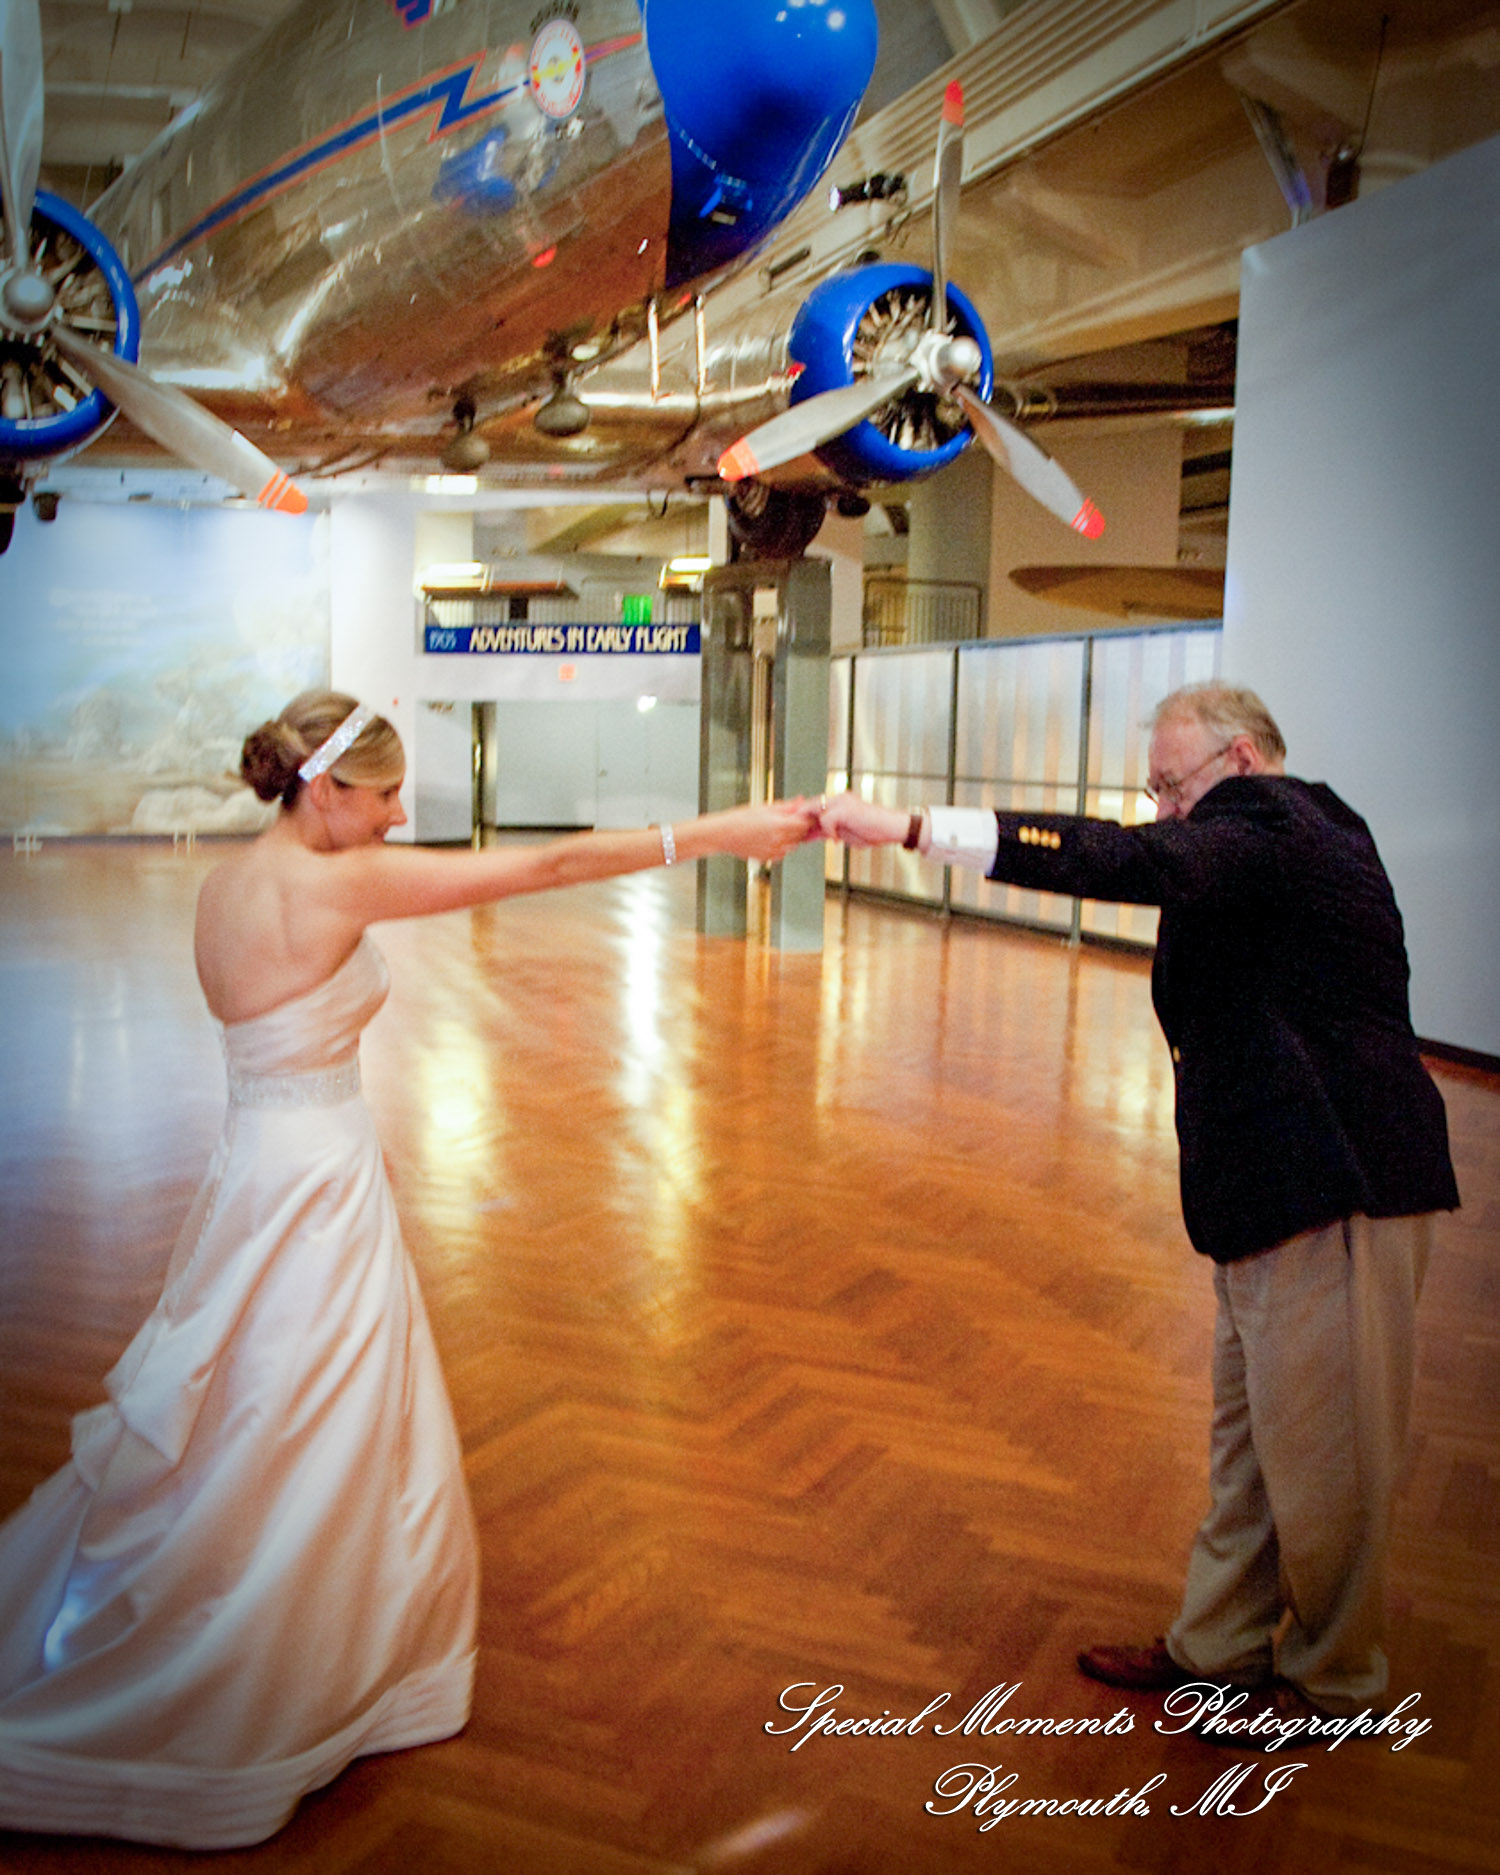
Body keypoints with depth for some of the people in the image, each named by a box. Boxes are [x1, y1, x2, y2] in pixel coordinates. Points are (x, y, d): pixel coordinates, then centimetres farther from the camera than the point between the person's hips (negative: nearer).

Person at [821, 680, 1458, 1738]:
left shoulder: (1266, 829, -16)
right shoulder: (1305, 834, 18)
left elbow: (1122, 862, -30)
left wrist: (913, 828, -32)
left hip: (1334, 1193, -11)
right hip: (1285, 1187, 11)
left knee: (1320, 1453, 5)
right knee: (1249, 1441, 19)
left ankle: (1332, 1680, 25)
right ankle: (1218, 1646, 33)